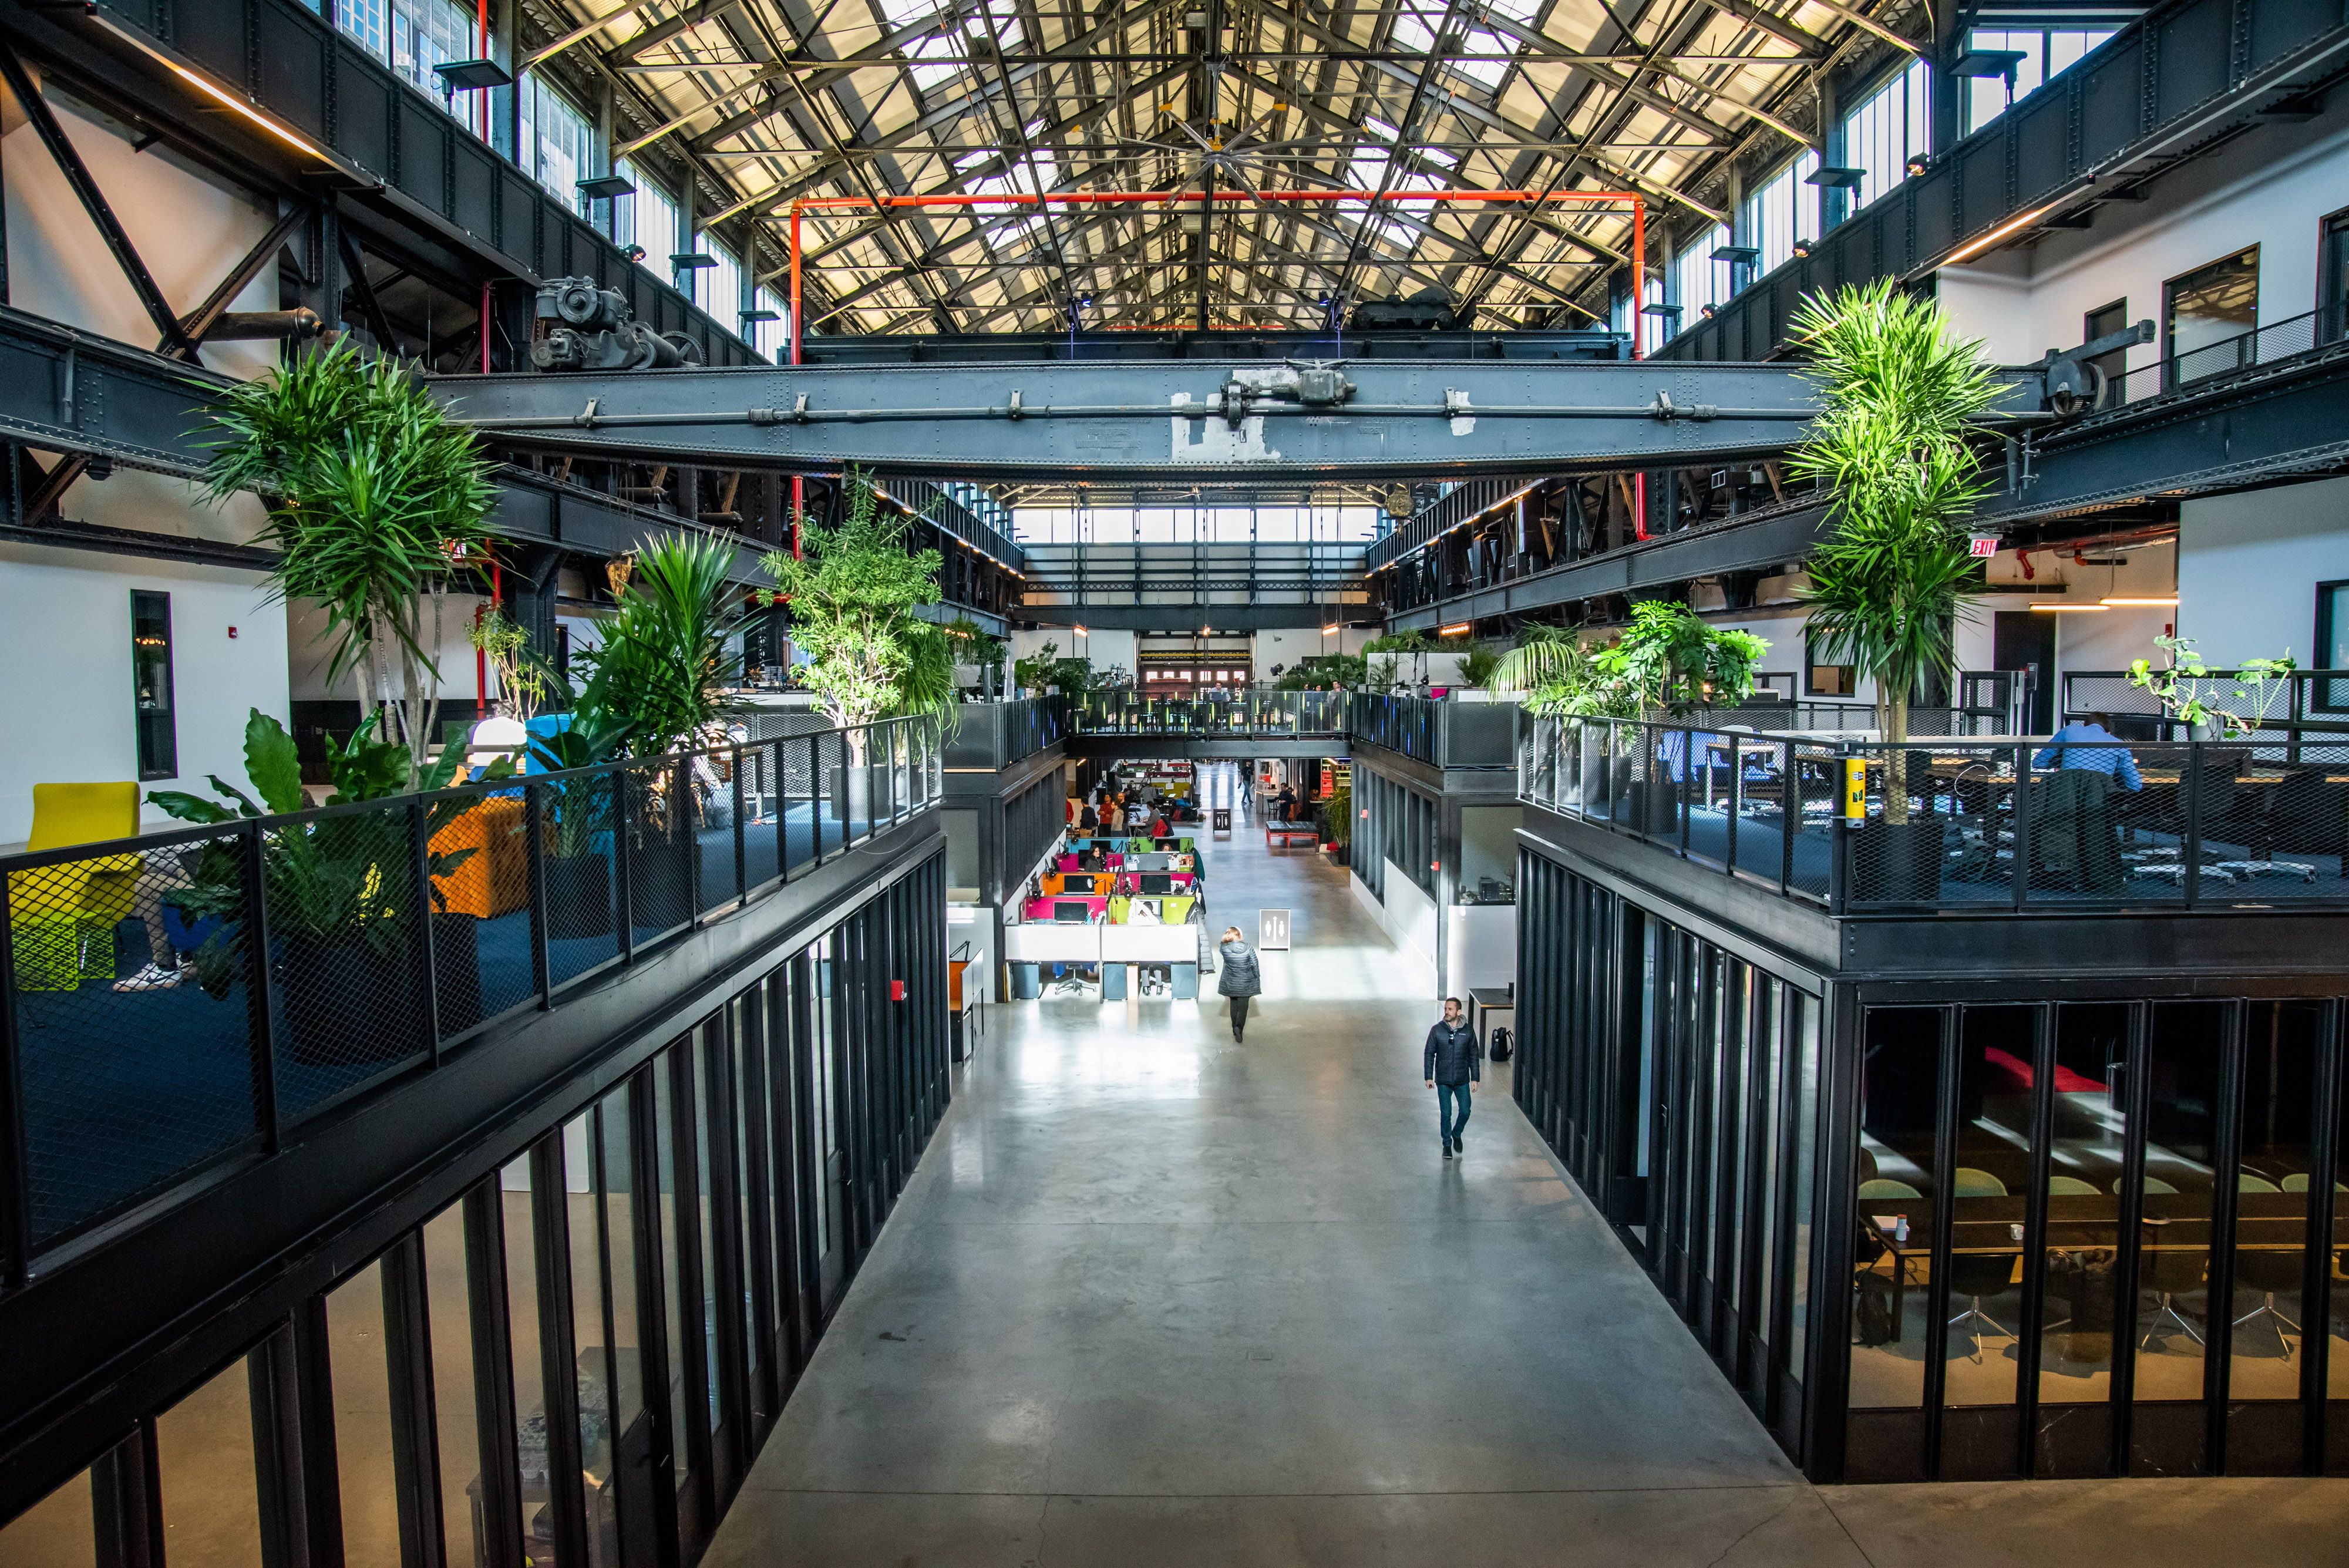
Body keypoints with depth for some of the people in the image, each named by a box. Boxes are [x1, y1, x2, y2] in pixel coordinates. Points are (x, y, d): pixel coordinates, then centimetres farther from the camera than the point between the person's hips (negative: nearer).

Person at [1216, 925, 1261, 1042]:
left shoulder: (1225, 949, -13)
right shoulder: (1248, 948, -13)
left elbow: (1220, 945, 13)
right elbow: (1255, 965, -7)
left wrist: (1226, 937, 2)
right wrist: (1257, 979, 5)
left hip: (1231, 983, 1)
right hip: (1246, 983, -1)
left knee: (1234, 1005, 17)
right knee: (1243, 1006, 3)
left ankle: (1235, 1029, 23)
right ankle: (1239, 1027, -17)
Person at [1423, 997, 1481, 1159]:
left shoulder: (1468, 1031, -3)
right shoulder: (1437, 1030, -5)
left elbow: (1474, 1056, 5)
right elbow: (1429, 1054, 0)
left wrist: (1475, 1079, 2)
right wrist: (1428, 1077, -4)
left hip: (1462, 1081, 1)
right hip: (1443, 1081, -1)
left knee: (1465, 1112, 2)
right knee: (1445, 1114, 2)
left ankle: (1457, 1135, 30)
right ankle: (1447, 1144, 18)